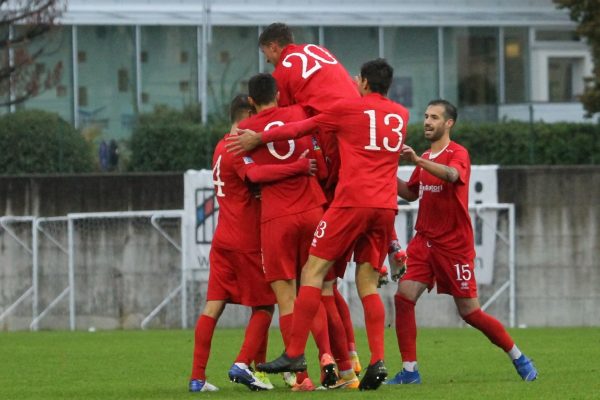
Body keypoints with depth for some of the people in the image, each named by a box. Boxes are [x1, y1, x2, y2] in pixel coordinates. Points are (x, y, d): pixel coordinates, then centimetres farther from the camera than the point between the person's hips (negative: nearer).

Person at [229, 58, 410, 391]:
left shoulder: (348, 108, 2)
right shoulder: (400, 115, 16)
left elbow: (300, 128, 10)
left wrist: (258, 137, 21)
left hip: (352, 201, -5)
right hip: (386, 206, 5)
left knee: (313, 271, -1)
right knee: (368, 284, 7)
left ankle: (294, 354, -7)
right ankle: (377, 361, -7)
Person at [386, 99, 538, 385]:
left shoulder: (458, 154, -9)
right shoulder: (427, 158, 15)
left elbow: (451, 175, -32)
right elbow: (411, 193, 22)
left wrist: (418, 161, -47)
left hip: (454, 245, -6)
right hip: (424, 241, 6)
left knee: (470, 312, -1)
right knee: (403, 297, -11)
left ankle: (518, 358, 18)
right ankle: (409, 370, -7)